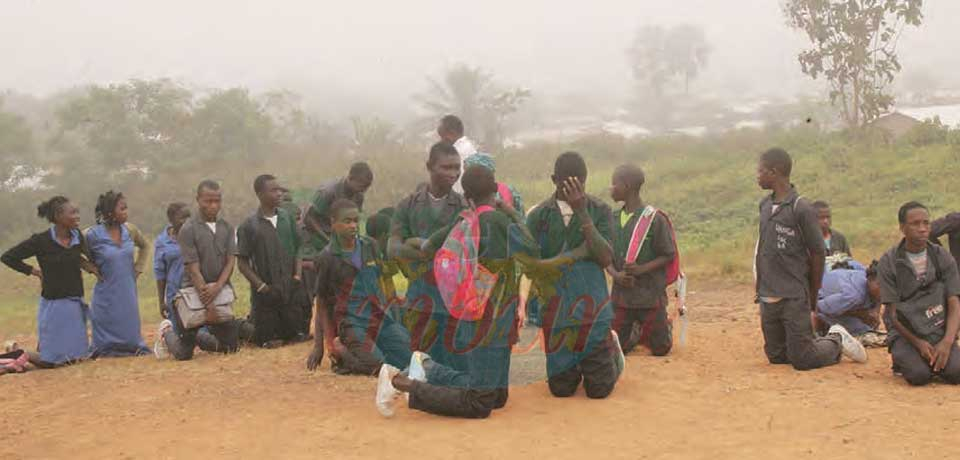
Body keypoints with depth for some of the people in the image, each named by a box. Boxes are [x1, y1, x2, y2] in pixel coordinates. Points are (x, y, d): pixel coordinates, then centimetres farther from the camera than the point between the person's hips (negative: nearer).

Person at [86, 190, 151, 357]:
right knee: (108, 332, 4)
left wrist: (138, 268, 10)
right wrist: (95, 271, -5)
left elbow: (144, 247, 20)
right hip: (106, 295, -4)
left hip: (128, 292, 4)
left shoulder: (129, 230, 1)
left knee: (130, 329, 8)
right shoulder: (93, 235, -12)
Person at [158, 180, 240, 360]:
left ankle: (197, 336, 31)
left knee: (231, 346, 5)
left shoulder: (227, 228, 5)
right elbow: (193, 269, -15)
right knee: (184, 353, -1)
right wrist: (209, 306, -18)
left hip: (221, 292, 5)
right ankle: (167, 332, 33)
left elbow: (231, 260, 0)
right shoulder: (188, 230, -12)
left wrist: (218, 286, -19)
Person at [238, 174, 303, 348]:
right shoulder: (249, 226, -7)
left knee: (294, 335, 7)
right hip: (266, 292, -3)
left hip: (290, 289, 3)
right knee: (268, 341, 3)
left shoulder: (287, 218, 4)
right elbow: (242, 262, -5)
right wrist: (260, 285, -12)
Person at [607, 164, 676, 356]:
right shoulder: (614, 220, 4)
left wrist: (641, 269, -21)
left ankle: (665, 328, 36)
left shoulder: (654, 218, -12)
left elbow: (669, 255, -7)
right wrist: (616, 275, -14)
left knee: (660, 349, 3)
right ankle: (636, 332, 36)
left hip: (651, 295, -4)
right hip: (621, 295, 4)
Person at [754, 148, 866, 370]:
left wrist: (813, 301, -2)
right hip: (767, 299, 7)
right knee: (776, 356, 10)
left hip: (794, 299, -7)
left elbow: (818, 254, -7)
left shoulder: (801, 209, -13)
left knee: (801, 360, -4)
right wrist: (760, 290, 15)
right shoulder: (764, 205, 7)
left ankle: (837, 341, 21)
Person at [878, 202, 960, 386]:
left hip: (938, 329, 2)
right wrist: (918, 343, -18)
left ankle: (933, 359, 10)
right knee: (920, 375, -27)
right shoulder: (889, 262, -5)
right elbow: (892, 312, -7)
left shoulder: (943, 257, 1)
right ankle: (903, 358, 6)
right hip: (905, 331, -2)